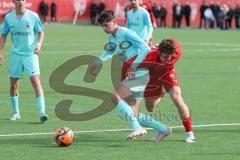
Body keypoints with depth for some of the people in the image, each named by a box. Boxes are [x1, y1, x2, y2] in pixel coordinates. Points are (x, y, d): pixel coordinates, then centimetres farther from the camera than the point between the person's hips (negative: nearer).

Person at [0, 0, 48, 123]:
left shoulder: (33, 16, -6)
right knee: (13, 83, 8)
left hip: (31, 53, -3)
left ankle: (42, 112, -18)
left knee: (36, 81, -15)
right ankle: (15, 112, 25)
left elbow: (41, 33, 1)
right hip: (15, 54, 3)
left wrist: (39, 44, -19)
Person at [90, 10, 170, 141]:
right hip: (133, 75, 9)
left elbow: (145, 48, -19)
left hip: (140, 74, -9)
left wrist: (134, 66, -22)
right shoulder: (111, 38, 14)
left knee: (115, 97, -24)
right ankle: (163, 129, 16)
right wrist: (98, 62, 19)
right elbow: (109, 51, 36)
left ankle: (137, 128, -28)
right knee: (132, 114, 6)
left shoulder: (126, 33, -12)